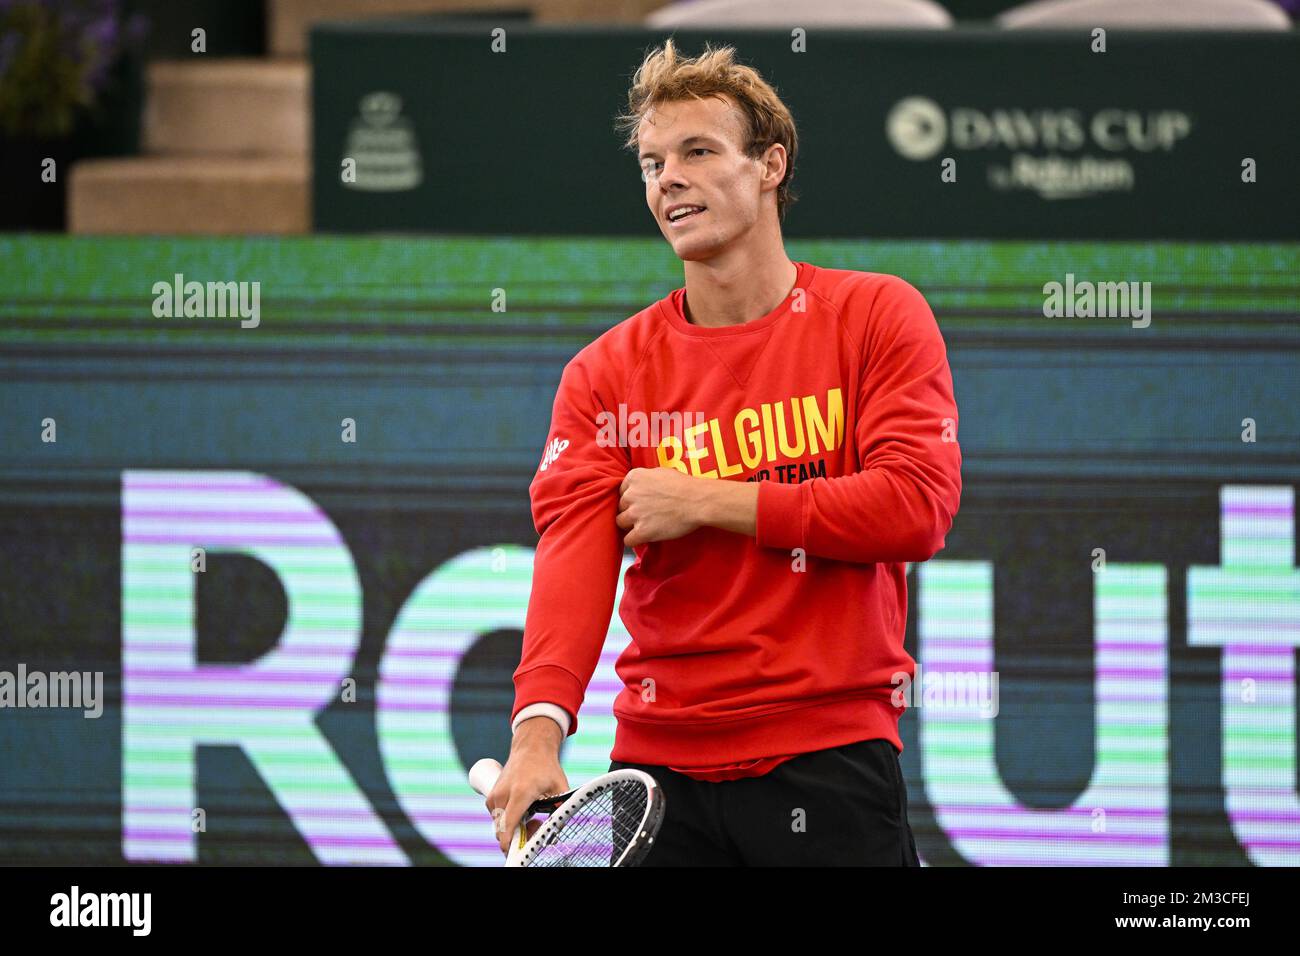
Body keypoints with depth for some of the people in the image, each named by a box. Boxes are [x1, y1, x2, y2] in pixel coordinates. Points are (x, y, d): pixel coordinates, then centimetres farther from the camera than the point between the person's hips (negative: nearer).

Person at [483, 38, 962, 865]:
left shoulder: (880, 318, 1)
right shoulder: (607, 372, 5)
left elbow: (919, 507, -10)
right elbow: (572, 549, -8)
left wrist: (705, 502, -10)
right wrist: (539, 727, -26)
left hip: (833, 765, -2)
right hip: (660, 769, 2)